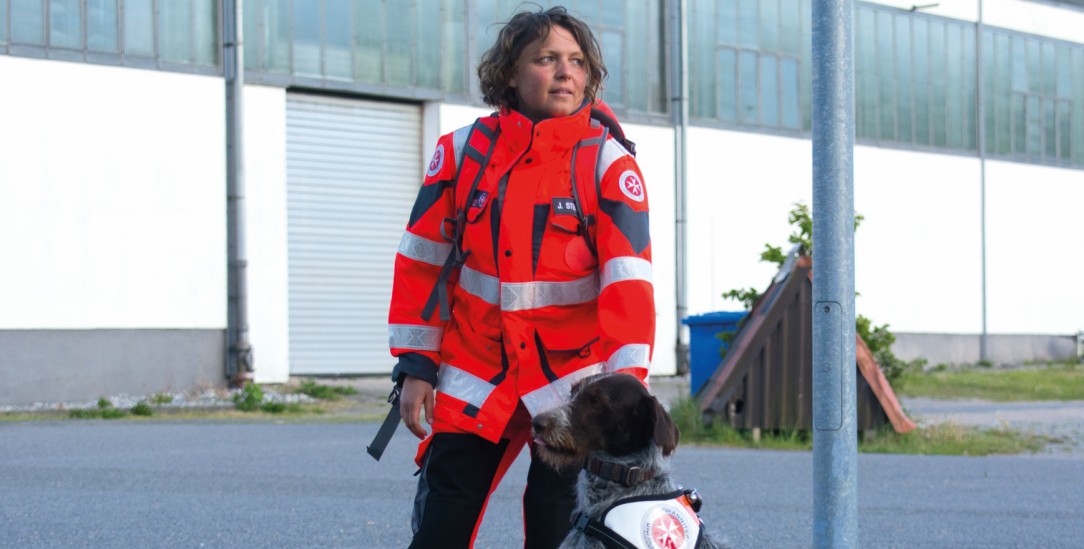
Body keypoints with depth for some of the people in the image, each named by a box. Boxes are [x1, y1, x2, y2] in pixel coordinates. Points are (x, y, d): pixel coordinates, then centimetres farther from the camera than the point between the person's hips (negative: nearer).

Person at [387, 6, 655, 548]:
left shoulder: (609, 164, -6)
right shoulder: (462, 151, 0)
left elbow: (628, 281, -13)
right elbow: (421, 263, 5)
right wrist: (416, 366, 2)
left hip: (573, 379, -2)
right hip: (473, 376, 2)